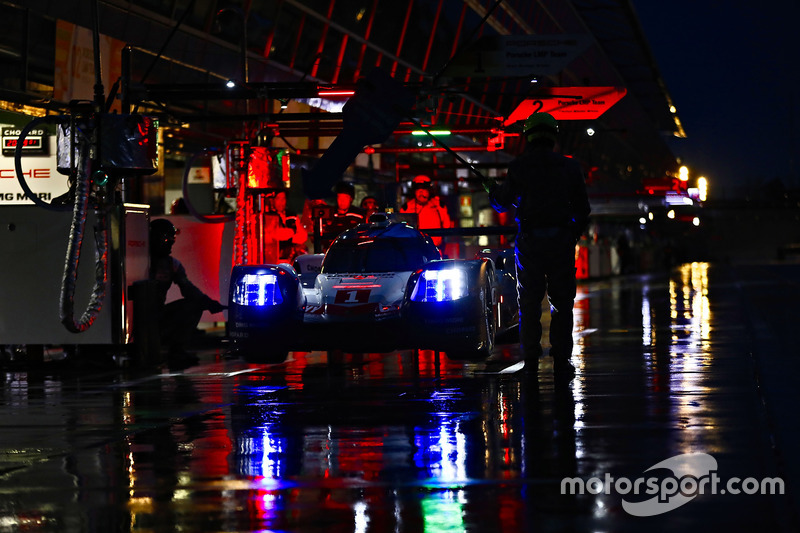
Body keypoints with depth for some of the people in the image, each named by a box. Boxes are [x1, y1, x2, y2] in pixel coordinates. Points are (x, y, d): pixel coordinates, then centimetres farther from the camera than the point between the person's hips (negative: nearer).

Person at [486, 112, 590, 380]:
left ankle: (531, 359, 11)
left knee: (529, 301, 8)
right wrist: (575, 234, 24)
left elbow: (502, 204, 7)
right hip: (561, 242, 1)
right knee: (561, 302, 5)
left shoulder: (518, 167, -4)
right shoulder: (569, 167, 2)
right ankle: (561, 360, 3)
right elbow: (582, 209, 7)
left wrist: (492, 189, 28)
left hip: (529, 242, -1)